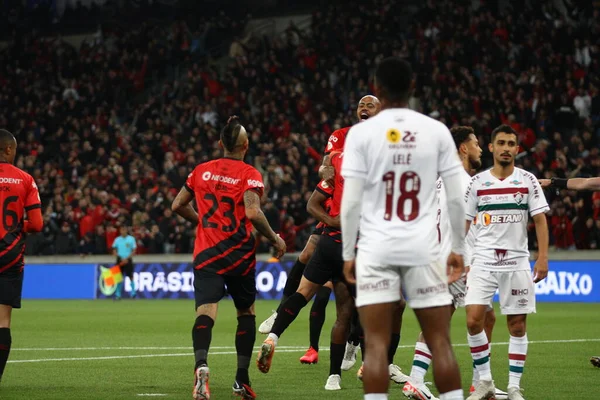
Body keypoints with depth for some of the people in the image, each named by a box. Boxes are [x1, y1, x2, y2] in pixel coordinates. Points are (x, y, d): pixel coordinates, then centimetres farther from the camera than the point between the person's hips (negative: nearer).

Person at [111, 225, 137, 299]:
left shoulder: (131, 239, -2)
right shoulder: (117, 239, 5)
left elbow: (134, 251, -3)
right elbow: (114, 250, 10)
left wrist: (127, 258, -14)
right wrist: (118, 256, -9)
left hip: (128, 260, -2)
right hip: (120, 260, 2)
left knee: (131, 277, -4)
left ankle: (133, 293, 3)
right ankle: (118, 294, 6)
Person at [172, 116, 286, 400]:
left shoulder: (201, 171, 8)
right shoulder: (249, 174, -5)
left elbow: (178, 205, 15)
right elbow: (253, 212, -19)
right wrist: (275, 239, -5)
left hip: (206, 253, 2)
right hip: (239, 254, -2)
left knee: (205, 312, -11)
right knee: (246, 312, 18)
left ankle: (201, 365, -39)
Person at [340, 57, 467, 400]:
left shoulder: (362, 132, -2)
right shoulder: (437, 131, 2)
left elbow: (351, 201, -5)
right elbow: (457, 198, 2)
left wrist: (348, 253, 5)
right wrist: (459, 249, 13)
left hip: (376, 249, -1)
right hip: (423, 248, 1)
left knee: (377, 344, 0)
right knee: (440, 341, 6)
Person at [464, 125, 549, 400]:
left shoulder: (527, 181, 3)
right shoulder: (477, 182, 4)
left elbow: (540, 220, 1)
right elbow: (463, 222, 8)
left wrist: (543, 258, -9)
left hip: (517, 262, 0)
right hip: (483, 262, 0)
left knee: (517, 325, 1)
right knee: (474, 320, -11)